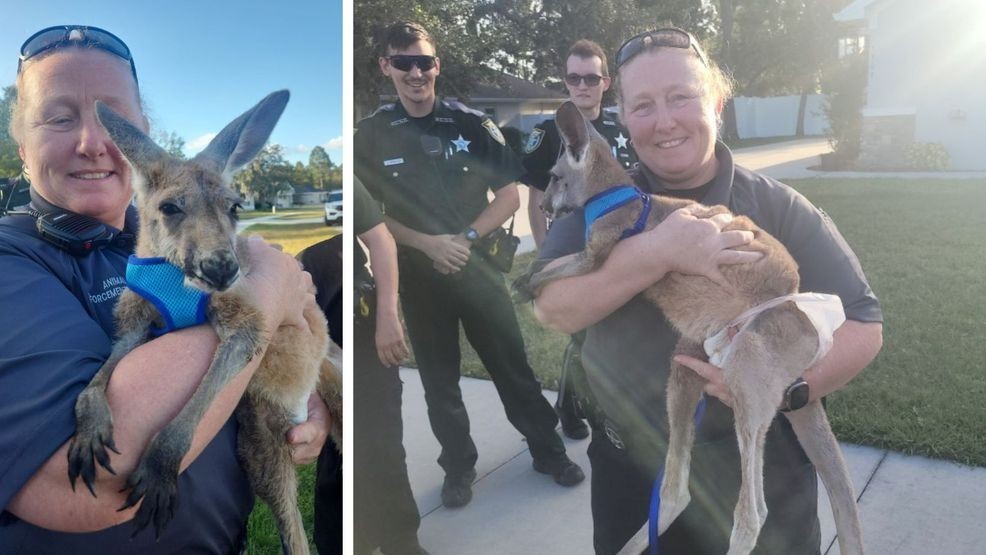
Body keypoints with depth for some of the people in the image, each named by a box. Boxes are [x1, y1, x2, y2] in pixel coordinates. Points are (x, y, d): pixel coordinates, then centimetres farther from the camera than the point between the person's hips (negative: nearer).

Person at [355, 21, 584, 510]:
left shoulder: (472, 124, -3)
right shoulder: (370, 136, -2)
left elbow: (509, 196, -1)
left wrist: (466, 238, -15)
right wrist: (429, 244, -16)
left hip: (477, 266, 0)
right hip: (417, 276, 1)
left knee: (512, 366, 8)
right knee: (439, 378, 11)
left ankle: (548, 451, 26)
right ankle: (458, 467, 28)